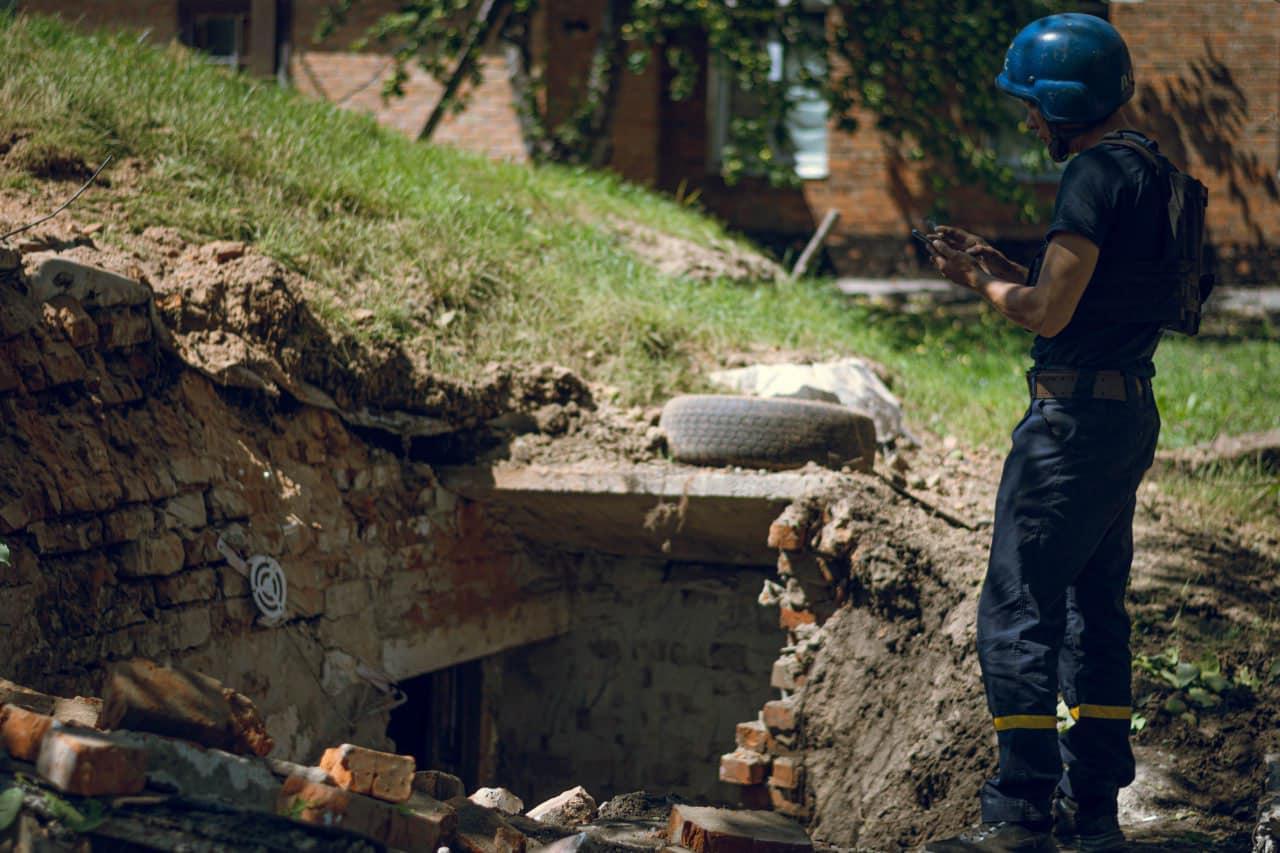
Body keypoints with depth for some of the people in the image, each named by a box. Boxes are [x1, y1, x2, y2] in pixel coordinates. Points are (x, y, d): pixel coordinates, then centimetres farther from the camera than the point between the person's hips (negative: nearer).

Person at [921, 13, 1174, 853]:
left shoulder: (1097, 175, -16)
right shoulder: (1146, 170, 15)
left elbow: (1049, 312, -20)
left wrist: (981, 282, -2)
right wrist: (997, 262, 15)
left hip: (1076, 415, -10)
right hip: (1128, 412, 10)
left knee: (1017, 610, -7)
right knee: (1095, 608, 14)